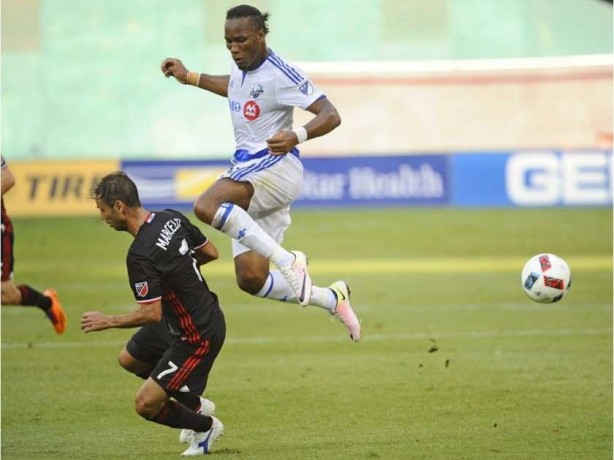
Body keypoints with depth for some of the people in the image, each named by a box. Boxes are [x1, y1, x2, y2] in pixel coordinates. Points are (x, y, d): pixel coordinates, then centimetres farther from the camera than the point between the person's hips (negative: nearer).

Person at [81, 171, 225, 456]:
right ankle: (194, 404, 34)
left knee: (146, 405, -6)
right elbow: (210, 253, 9)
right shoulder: (172, 218, -3)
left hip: (198, 336, -10)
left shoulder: (140, 255, -28)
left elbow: (152, 314, -27)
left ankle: (206, 426, 18)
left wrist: (107, 321, -13)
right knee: (129, 359, 24)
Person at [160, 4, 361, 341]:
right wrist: (189, 78, 35)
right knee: (250, 279, 0)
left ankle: (287, 260, -34)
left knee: (206, 206, -34)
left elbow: (330, 116, -21)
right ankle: (332, 299, 15)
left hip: (277, 167, -8)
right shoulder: (241, 67, 10)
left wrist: (297, 136, -39)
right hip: (248, 173, 8)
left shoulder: (280, 74, -16)